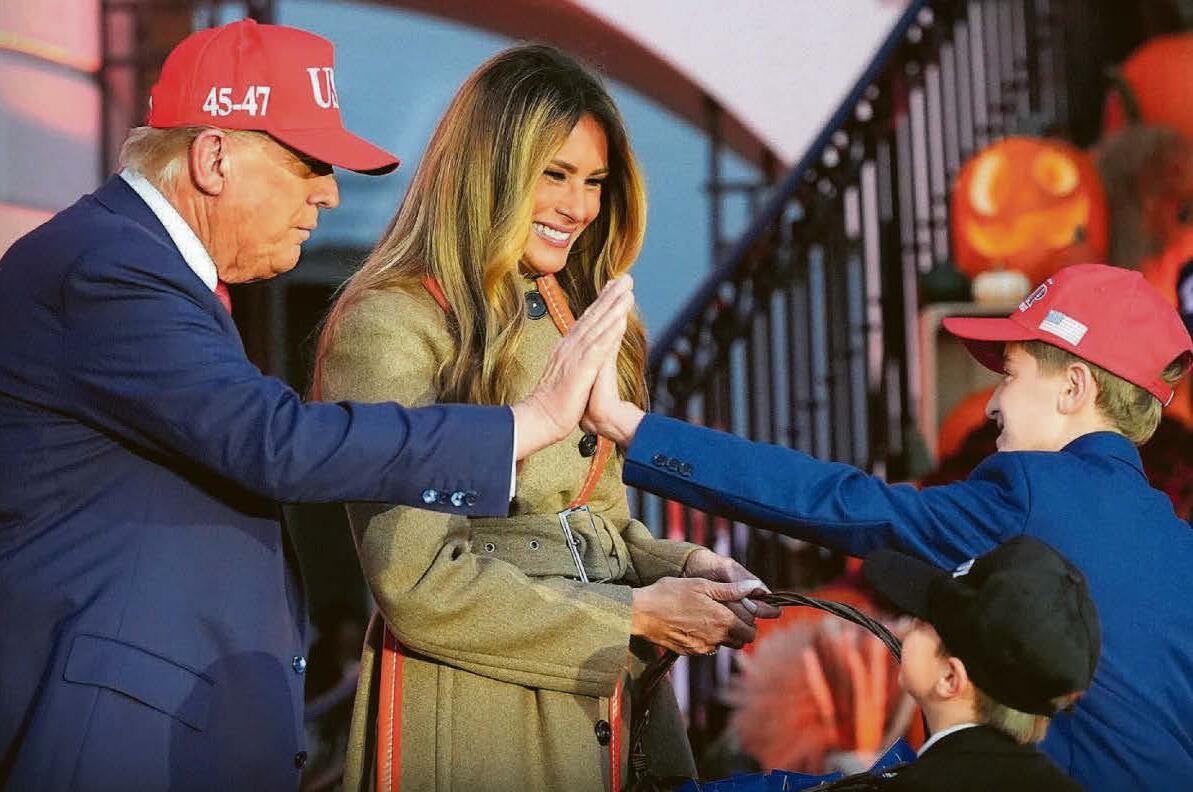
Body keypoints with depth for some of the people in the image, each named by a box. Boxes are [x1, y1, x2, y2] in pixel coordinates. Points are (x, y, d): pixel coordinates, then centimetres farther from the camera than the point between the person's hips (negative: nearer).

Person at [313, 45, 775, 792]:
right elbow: (420, 584, -16)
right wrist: (634, 614, -12)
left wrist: (681, 566, -1)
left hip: (616, 711, 7)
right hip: (473, 719, -7)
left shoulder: (576, 320, 14)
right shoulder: (390, 327, -12)